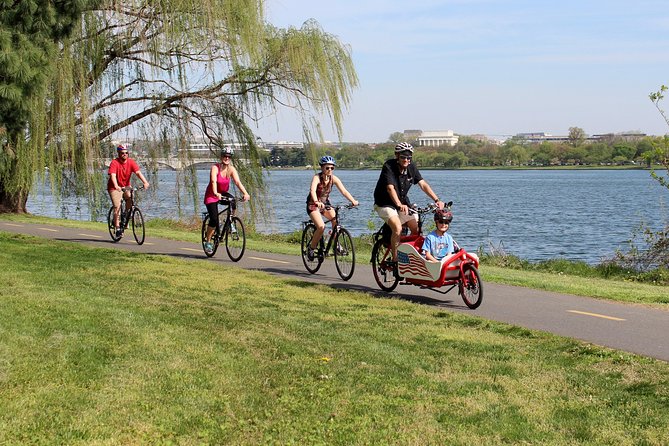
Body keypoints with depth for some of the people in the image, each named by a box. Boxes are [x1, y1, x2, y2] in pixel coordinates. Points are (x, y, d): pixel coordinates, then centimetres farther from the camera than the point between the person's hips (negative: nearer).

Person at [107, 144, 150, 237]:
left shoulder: (131, 162, -8)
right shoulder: (114, 163, -18)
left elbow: (138, 172, -20)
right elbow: (113, 175, -31)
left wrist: (145, 182, -36)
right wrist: (116, 186, -49)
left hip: (126, 186, 4)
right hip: (115, 188, -4)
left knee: (130, 199, -22)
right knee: (117, 207, -14)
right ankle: (118, 229, -7)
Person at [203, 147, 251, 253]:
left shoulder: (231, 169, -8)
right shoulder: (215, 168, -20)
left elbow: (237, 182, -21)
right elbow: (214, 182, -36)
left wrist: (245, 193, -38)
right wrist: (216, 193, -55)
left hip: (223, 193, 4)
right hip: (211, 196, -4)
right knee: (214, 220, -16)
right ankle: (207, 241, 6)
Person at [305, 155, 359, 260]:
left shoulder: (333, 178, -9)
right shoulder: (317, 177, -21)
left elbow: (344, 191, -18)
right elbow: (313, 190, -39)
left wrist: (353, 200, -34)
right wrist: (317, 202, -58)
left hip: (325, 204, 5)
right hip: (313, 205, -5)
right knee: (321, 226, -25)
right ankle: (311, 248, -5)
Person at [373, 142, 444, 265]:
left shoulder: (412, 168, -5)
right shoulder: (389, 166, -22)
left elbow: (423, 184, -12)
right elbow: (390, 188, -34)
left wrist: (437, 200, -25)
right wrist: (399, 205, -50)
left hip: (403, 204, 6)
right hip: (385, 204, -6)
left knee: (417, 229, -9)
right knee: (397, 228, -28)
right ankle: (395, 259, -15)